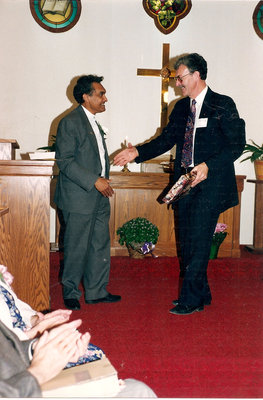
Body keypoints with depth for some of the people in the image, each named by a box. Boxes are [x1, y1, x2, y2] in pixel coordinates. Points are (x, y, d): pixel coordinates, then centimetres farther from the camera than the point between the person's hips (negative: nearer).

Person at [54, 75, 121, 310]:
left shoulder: (94, 123, 17)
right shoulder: (70, 122, -11)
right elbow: (64, 161, -17)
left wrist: (104, 180, 13)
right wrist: (94, 181, -20)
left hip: (99, 197, 8)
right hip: (79, 198, -8)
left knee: (100, 246, 12)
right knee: (77, 248, 2)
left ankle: (97, 291, 24)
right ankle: (71, 293, 19)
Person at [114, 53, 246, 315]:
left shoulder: (223, 105, -6)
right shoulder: (181, 107, 14)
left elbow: (237, 144, -10)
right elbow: (166, 139, 15)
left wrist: (208, 165, -22)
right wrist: (137, 152, 3)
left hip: (210, 183, -7)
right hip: (186, 182, 7)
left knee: (198, 240, -7)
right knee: (187, 241, 11)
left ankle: (190, 300, 5)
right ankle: (201, 294, 26)